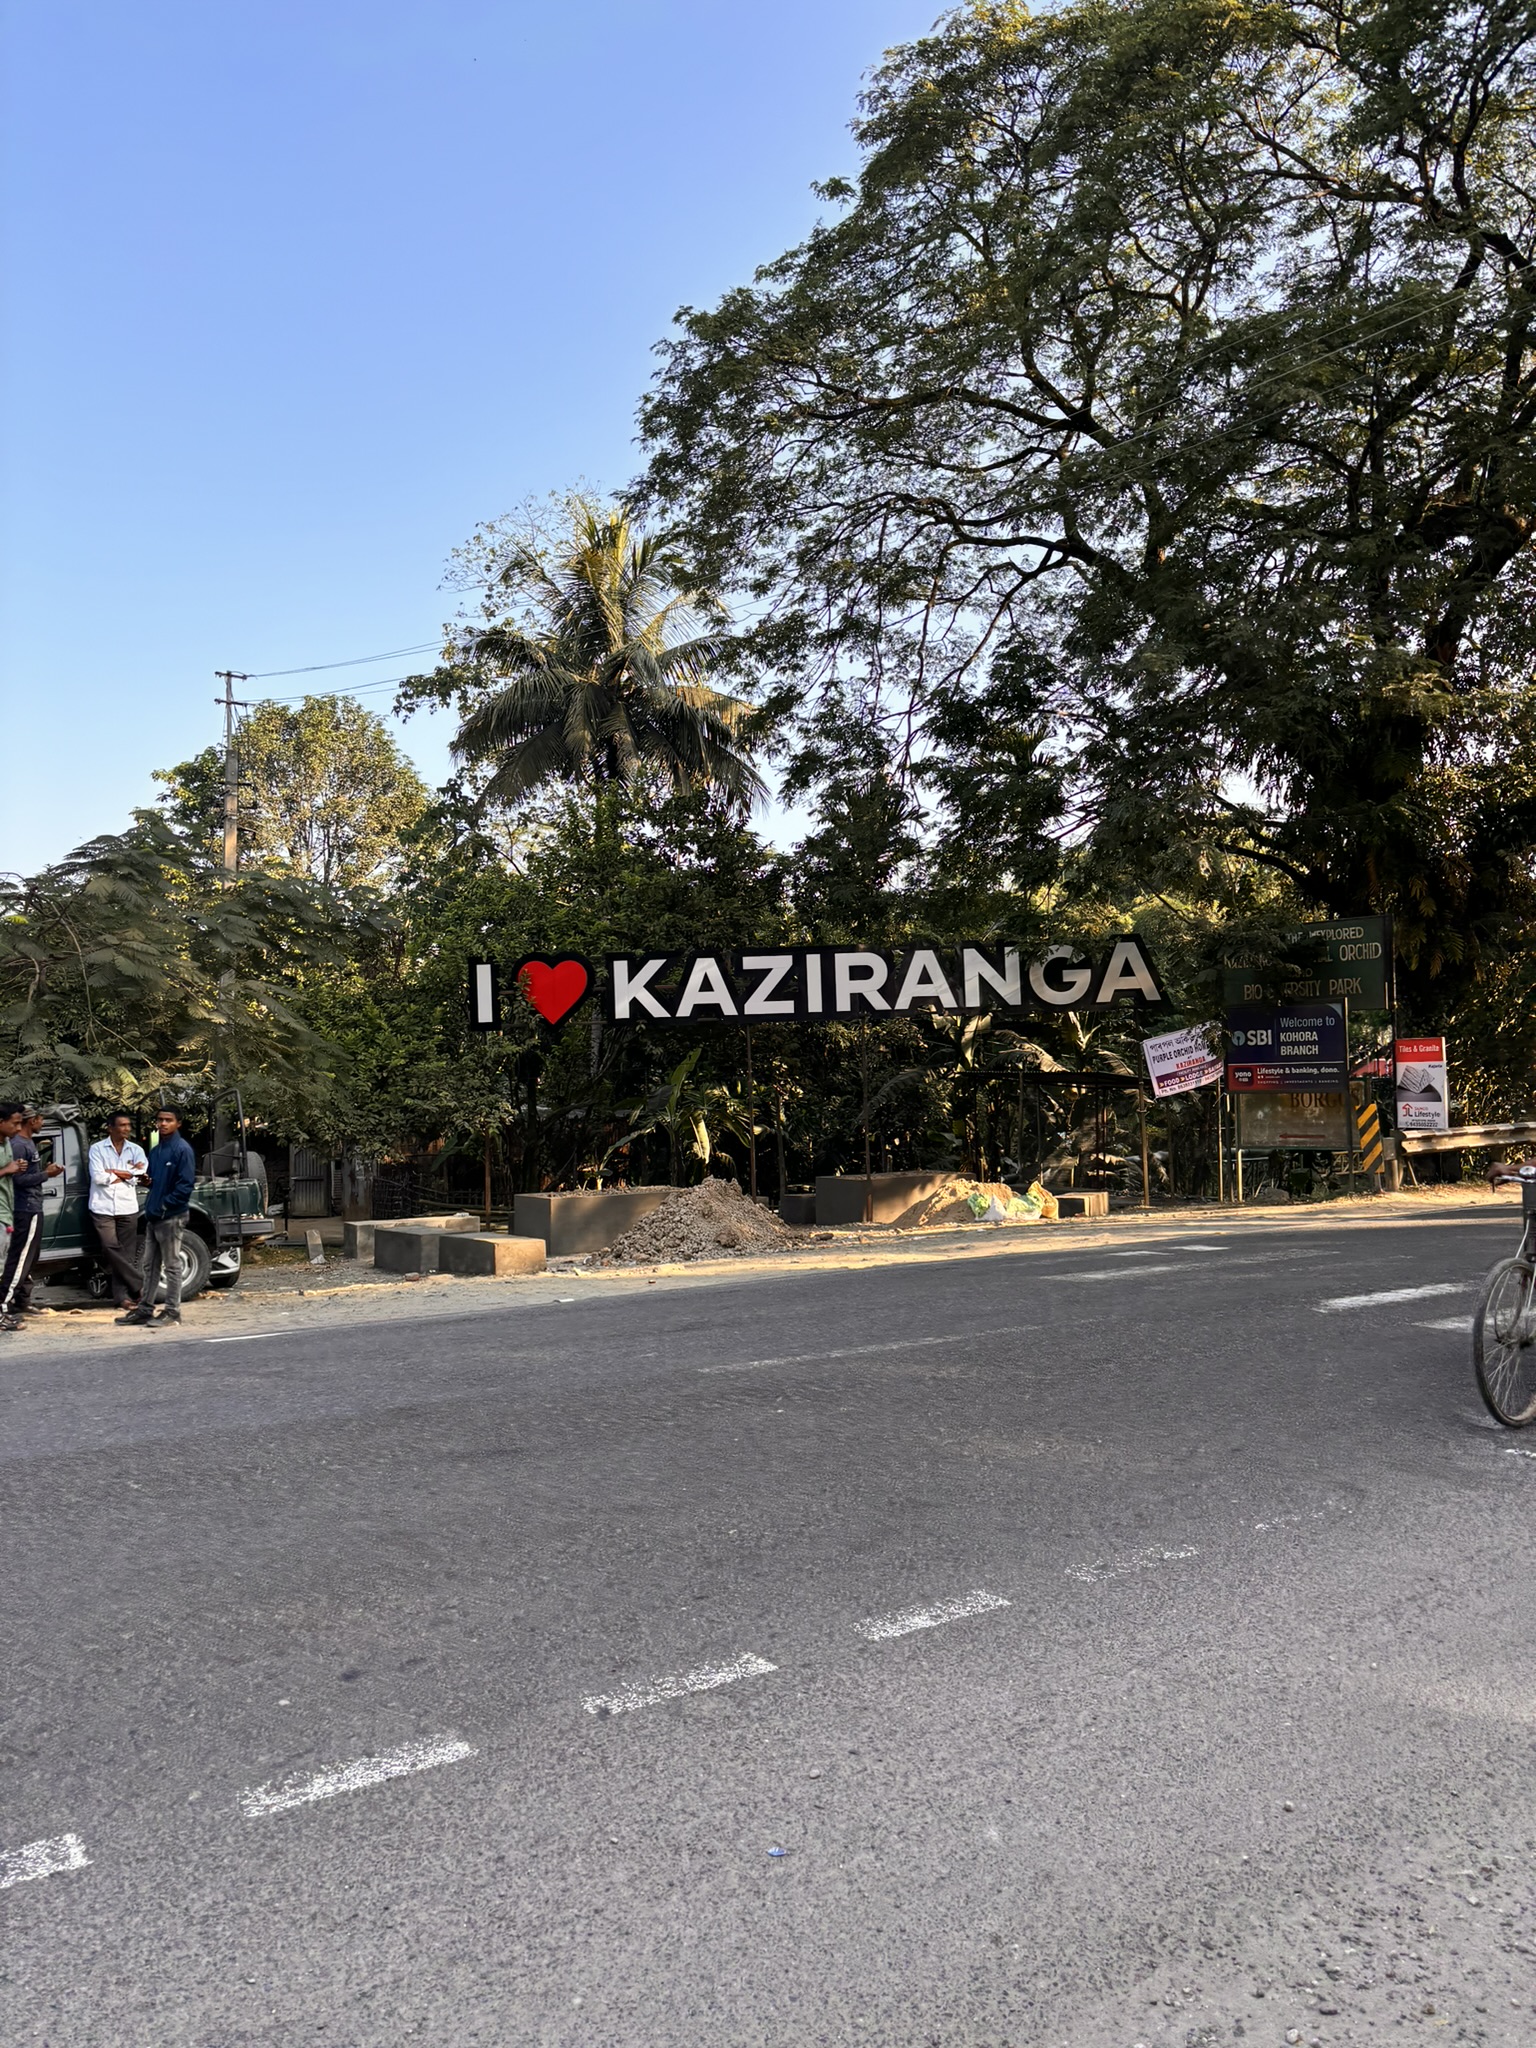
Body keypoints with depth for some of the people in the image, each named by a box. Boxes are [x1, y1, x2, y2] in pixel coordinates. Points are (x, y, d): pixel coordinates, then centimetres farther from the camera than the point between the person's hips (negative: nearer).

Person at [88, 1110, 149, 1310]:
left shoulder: (136, 1150, 8)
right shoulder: (97, 1149, 2)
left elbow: (139, 1176, -6)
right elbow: (98, 1177, -10)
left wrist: (113, 1172, -8)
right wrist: (127, 1174, -3)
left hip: (127, 1208, 2)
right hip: (103, 1208, -2)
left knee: (127, 1253, 1)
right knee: (111, 1248, -10)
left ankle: (122, 1295, 6)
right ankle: (138, 1285, -1)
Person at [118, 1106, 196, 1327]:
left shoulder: (183, 1150, -12)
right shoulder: (155, 1151, 14)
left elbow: (185, 1186, -17)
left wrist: (163, 1207, -18)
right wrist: (145, 1180, 0)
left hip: (171, 1216, -8)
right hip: (153, 1215, 8)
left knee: (171, 1265, -1)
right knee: (150, 1265, 13)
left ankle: (172, 1311, 5)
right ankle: (145, 1308, 21)